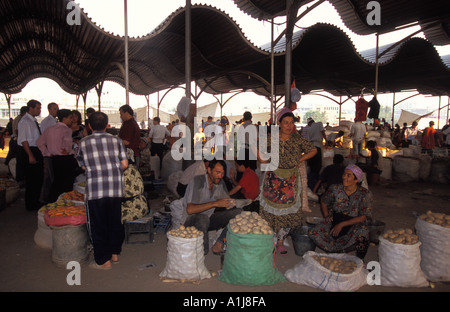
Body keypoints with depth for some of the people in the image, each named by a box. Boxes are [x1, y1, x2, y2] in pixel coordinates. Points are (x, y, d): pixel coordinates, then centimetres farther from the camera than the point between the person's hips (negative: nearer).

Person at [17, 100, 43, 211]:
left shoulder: (34, 121, 13)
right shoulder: (25, 121, -13)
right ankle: (30, 205, 10)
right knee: (31, 179, -1)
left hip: (37, 151, 9)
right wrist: (30, 156, -21)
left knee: (39, 178, 15)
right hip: (29, 151, -9)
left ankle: (36, 202, 27)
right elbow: (23, 140, -18)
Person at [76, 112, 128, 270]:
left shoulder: (84, 143, 3)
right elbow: (125, 164, 2)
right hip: (116, 188, 2)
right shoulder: (116, 140, 4)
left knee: (98, 225, 9)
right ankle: (115, 253, 29)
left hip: (95, 189, -2)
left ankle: (103, 260, 16)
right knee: (115, 221, 17)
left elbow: (83, 166, 12)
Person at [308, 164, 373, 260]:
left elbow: (364, 217, -14)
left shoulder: (365, 194, -10)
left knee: (361, 233, -39)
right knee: (313, 233, -20)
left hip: (354, 224, -3)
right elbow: (323, 202, 17)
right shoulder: (335, 189, -3)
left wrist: (341, 224, -19)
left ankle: (359, 260, -12)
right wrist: (327, 217, 1)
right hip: (335, 221, 3)